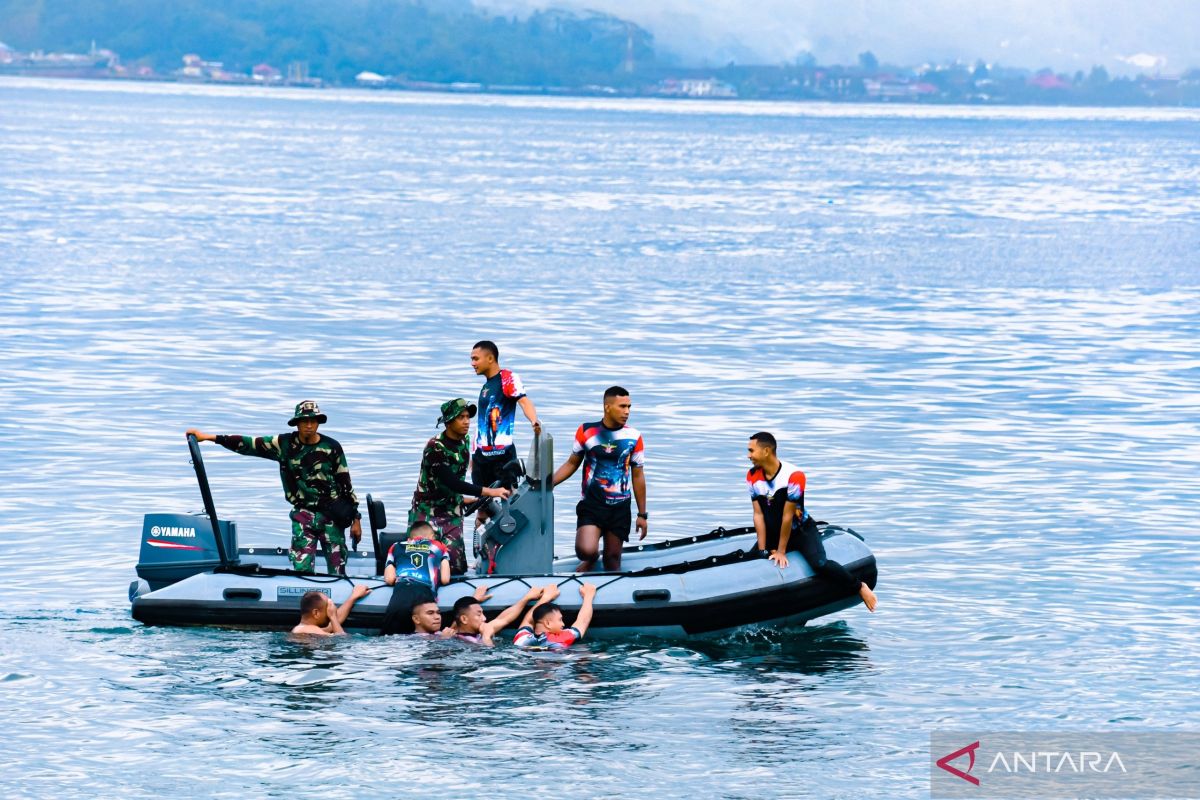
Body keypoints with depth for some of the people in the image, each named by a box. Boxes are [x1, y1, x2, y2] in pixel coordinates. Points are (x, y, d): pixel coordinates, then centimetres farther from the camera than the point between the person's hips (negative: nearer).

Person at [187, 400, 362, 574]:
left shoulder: (332, 447, -3)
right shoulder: (286, 444, -2)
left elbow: (346, 484, 3)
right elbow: (248, 444, -5)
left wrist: (356, 519, 2)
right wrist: (207, 437, -10)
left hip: (332, 517, -1)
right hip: (303, 516, 1)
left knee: (337, 573, -1)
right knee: (302, 570, -9)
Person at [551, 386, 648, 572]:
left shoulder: (633, 437, 0)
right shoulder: (586, 431, -2)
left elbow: (638, 476, 6)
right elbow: (572, 464, 9)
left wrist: (642, 515, 8)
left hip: (620, 508, 1)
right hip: (591, 505, -1)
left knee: (612, 558, 4)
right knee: (586, 550, -19)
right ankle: (590, 561, 18)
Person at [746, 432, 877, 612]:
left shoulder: (793, 476, -25)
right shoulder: (752, 477, -8)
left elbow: (787, 517, -22)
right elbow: (758, 515, -6)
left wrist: (781, 551, -18)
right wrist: (762, 551, -8)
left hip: (802, 530, -6)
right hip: (773, 534, 6)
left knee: (819, 564, -25)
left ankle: (860, 587, -7)